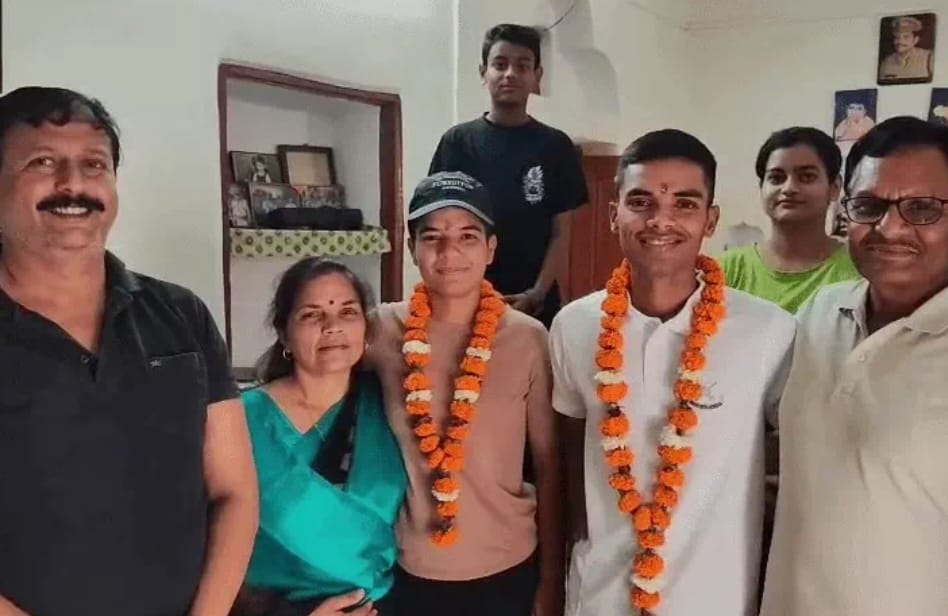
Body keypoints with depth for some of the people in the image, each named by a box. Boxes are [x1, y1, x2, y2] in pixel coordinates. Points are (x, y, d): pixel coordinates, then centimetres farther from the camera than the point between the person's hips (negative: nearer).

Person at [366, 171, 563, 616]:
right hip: (410, 571, 1)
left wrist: (551, 579, 2)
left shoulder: (528, 339, -10)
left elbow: (549, 464, -3)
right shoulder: (383, 331, -8)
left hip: (507, 570, 0)